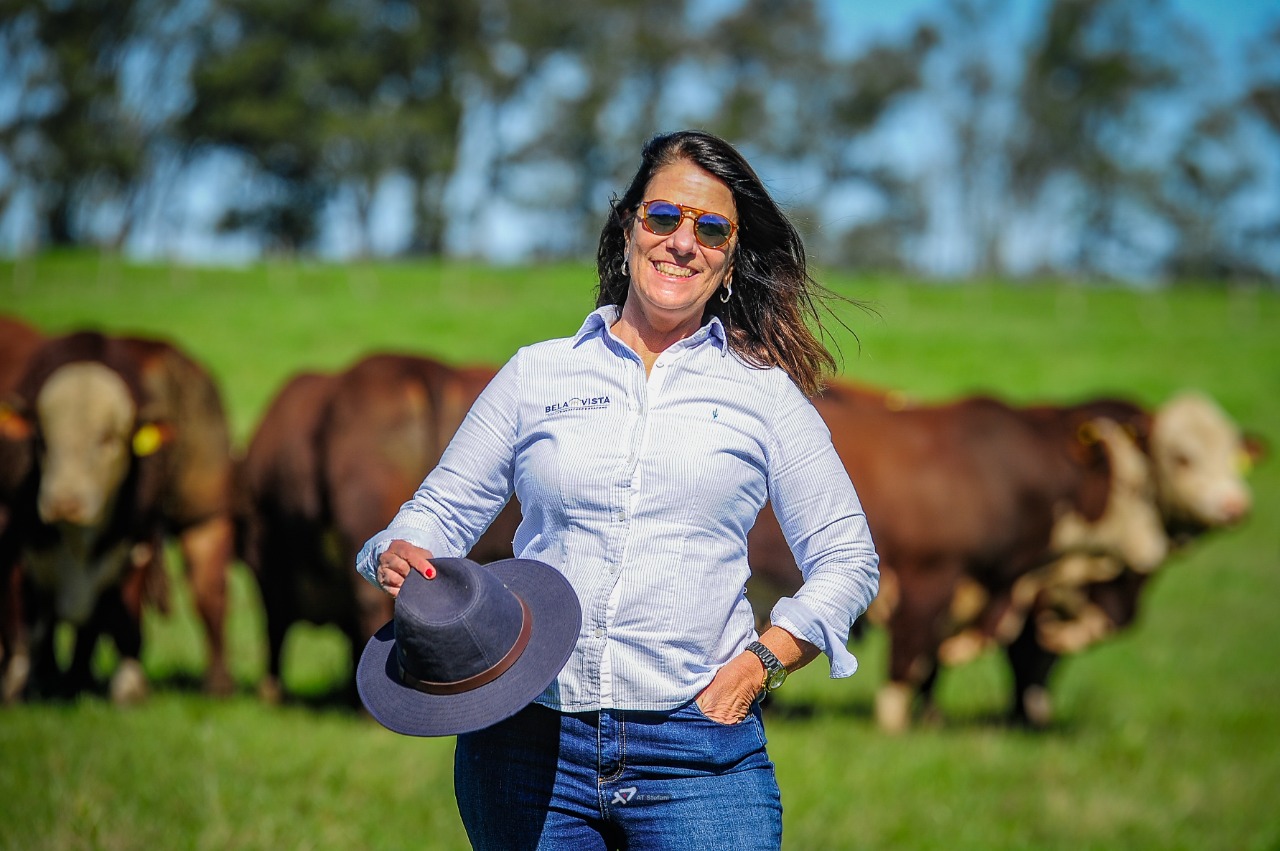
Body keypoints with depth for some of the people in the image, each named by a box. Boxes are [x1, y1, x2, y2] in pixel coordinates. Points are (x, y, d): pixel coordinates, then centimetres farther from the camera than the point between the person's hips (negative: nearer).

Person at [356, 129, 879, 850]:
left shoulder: (764, 390, 10)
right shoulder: (536, 374, 12)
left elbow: (848, 558, 11)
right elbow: (441, 512, 16)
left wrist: (759, 664, -3)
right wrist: (399, 556, -7)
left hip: (697, 751, -1)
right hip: (528, 741, 1)